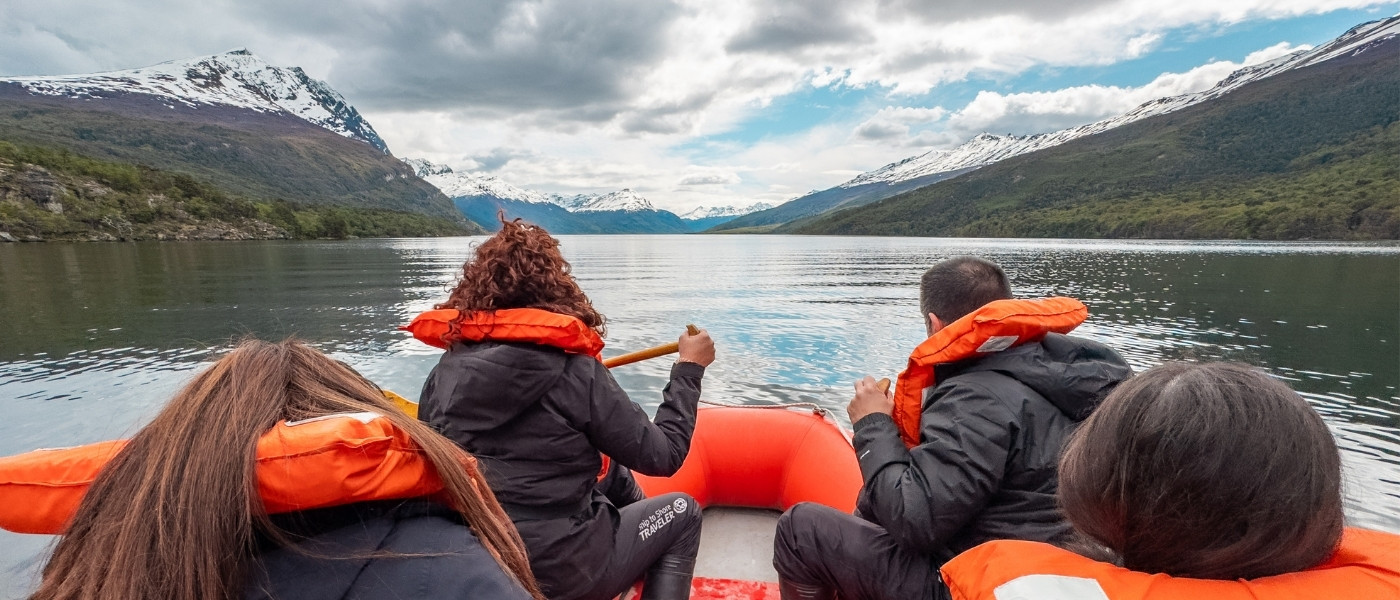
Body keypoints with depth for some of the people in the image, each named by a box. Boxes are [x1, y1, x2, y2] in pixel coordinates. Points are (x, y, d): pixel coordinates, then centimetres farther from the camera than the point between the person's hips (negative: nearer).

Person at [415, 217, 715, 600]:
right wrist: (688, 369, -2)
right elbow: (662, 456, -13)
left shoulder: (446, 370, -7)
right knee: (683, 513, 17)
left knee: (611, 471, 26)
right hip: (558, 568, -6)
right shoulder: (575, 372, -21)